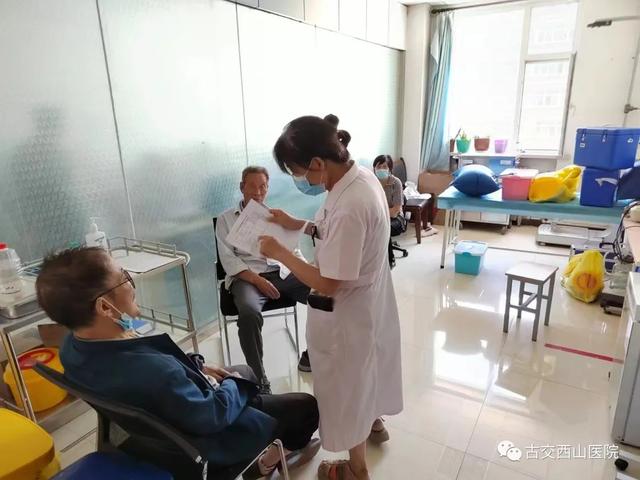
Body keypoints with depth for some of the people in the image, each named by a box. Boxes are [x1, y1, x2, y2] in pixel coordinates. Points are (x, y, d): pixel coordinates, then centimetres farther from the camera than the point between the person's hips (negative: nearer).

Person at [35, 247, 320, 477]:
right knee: (306, 406, 8)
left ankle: (278, 444, 39)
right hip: (205, 443, -7)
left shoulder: (73, 347, -16)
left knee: (245, 373, 28)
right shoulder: (151, 369, -44)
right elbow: (211, 416, -28)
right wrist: (236, 385, -9)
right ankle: (289, 446, 41)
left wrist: (197, 371, 1)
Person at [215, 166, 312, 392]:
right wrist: (257, 280, -16)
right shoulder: (226, 219, 8)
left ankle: (310, 355, -1)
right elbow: (228, 259, -2)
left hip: (281, 272, 4)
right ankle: (259, 380, -21)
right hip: (246, 277, -3)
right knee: (249, 313, -37)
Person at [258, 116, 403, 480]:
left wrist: (279, 252, -18)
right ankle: (375, 422, 59)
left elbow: (327, 284, -29)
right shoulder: (361, 175, -6)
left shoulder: (349, 208, -35)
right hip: (368, 298, 9)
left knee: (348, 385, 14)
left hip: (346, 312, -9)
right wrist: (296, 224, 3)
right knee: (365, 369, 31)